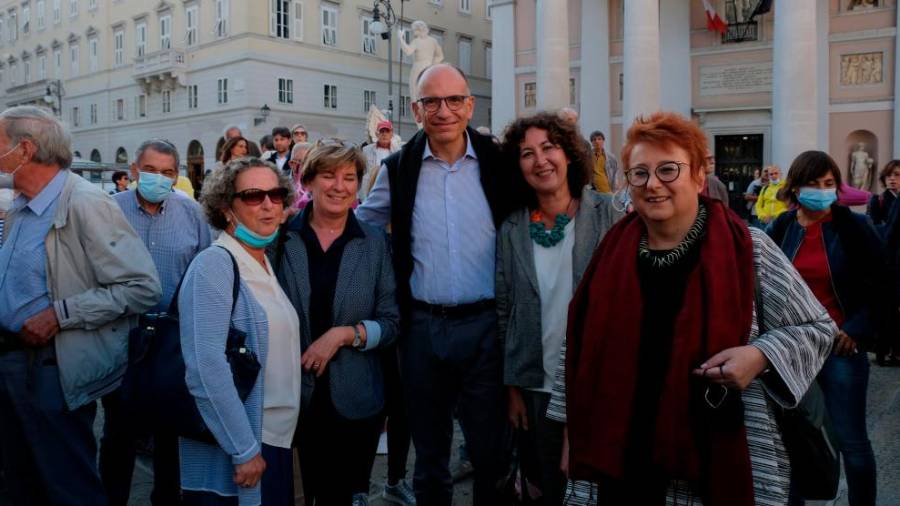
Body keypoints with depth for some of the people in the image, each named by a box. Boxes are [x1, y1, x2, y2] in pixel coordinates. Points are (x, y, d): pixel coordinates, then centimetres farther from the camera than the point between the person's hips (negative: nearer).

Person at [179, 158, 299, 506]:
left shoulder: (267, 265, 10)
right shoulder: (214, 264, -16)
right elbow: (207, 367, -23)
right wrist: (244, 449, -21)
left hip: (275, 439, 8)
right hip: (230, 450, -8)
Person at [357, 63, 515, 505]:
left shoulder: (498, 162, -2)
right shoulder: (398, 169, 2)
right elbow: (360, 226, 15)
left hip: (485, 324, -1)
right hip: (422, 327, 2)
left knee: (491, 450, 10)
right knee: (429, 449, 17)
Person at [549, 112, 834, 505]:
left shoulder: (749, 250, -6)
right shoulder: (613, 252, 1)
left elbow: (816, 327, 3)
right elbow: (581, 346, 9)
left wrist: (760, 356, -16)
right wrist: (572, 435, 11)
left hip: (718, 462, -2)